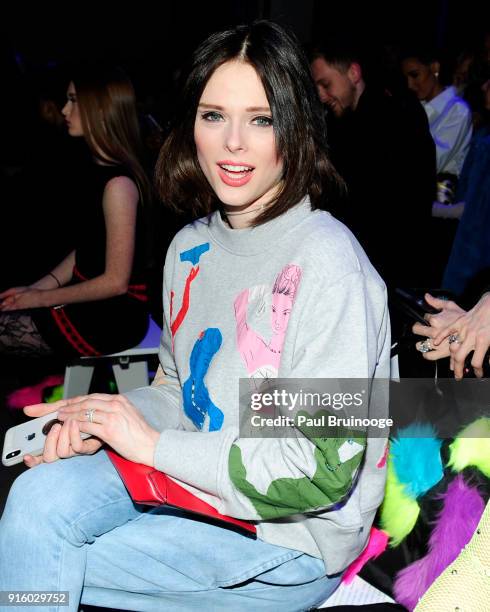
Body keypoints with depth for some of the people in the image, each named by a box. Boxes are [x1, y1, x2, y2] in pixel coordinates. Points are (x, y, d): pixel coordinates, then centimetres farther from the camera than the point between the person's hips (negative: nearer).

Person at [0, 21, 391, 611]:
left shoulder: (327, 263, -22)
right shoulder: (192, 245, 3)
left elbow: (323, 471, -23)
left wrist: (154, 444, -18)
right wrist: (104, 420, -8)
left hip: (293, 537, -6)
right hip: (197, 480, 6)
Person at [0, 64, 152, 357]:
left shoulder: (118, 184, -22)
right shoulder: (103, 170, 9)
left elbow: (116, 281, -21)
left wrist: (43, 298, -11)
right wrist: (35, 288, 4)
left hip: (114, 317, -9)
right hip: (90, 299, 9)